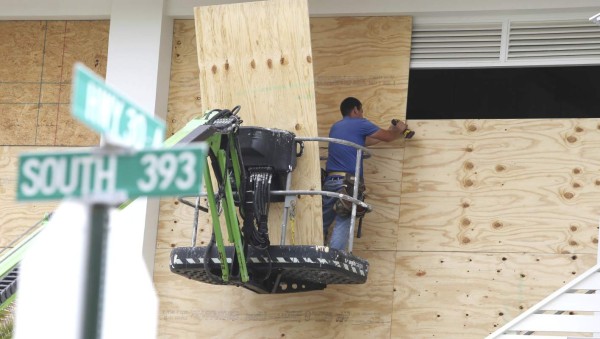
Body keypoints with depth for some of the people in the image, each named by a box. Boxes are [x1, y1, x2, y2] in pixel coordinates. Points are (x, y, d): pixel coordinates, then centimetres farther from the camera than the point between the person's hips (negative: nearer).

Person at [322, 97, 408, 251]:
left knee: (323, 224, 10)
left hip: (329, 180, 6)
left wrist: (389, 132, 40)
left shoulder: (335, 127, 23)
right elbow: (388, 137, 10)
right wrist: (398, 130, 33)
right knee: (342, 224, -7)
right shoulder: (360, 124, 2)